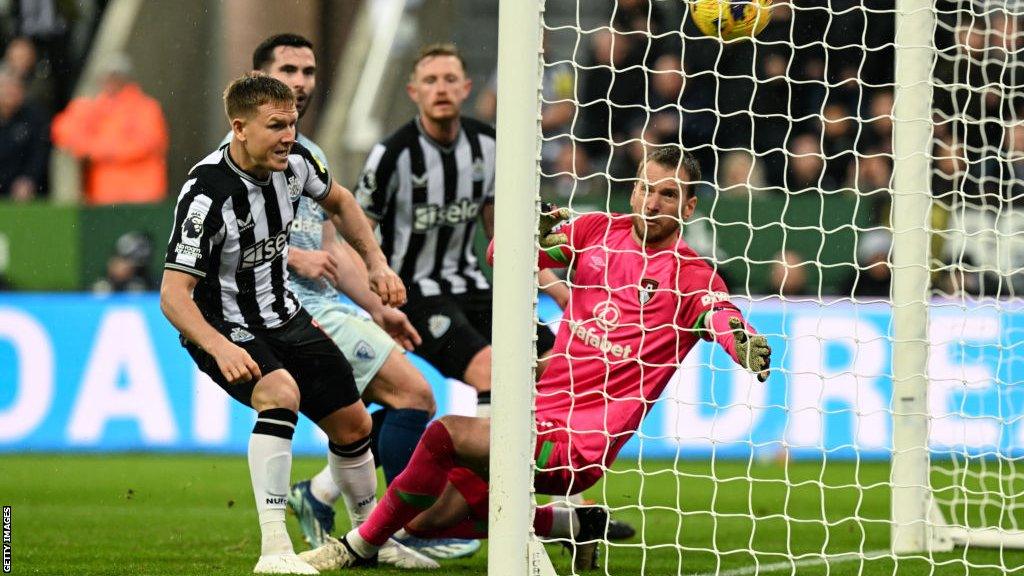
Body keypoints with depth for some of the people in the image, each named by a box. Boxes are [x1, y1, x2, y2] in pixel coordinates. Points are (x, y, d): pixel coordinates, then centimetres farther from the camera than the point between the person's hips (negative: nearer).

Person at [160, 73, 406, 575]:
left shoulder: (293, 161, -9)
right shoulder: (207, 193, -29)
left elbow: (338, 201, 16)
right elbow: (173, 293, -31)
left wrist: (376, 263, 7)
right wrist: (220, 348, -46)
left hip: (284, 320, 7)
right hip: (223, 329, -7)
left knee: (353, 423, 10)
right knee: (281, 393, -34)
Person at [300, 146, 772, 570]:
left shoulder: (690, 276, -6)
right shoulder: (599, 230, 9)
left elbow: (723, 318, -26)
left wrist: (748, 347, -50)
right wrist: (533, 239, -14)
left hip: (576, 446, -7)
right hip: (537, 414, 7)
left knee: (445, 434, -27)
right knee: (427, 520, 11)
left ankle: (360, 547, -8)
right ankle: (578, 526, 22)